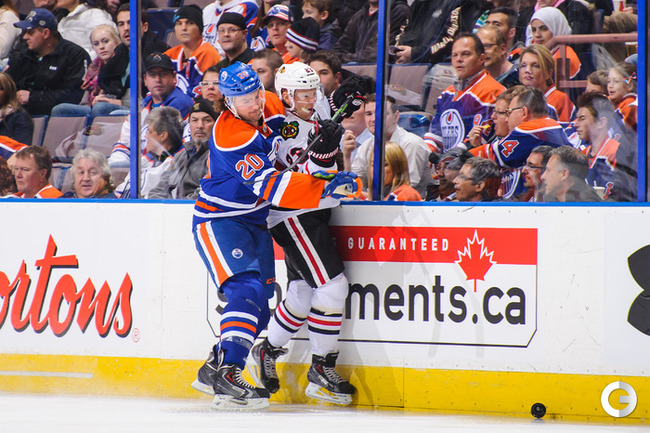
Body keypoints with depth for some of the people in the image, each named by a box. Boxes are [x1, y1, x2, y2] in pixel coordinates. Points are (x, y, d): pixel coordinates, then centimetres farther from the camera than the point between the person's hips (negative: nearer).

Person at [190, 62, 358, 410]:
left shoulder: (265, 116, 1)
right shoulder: (234, 137, -26)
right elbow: (270, 187, -33)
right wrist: (323, 189, -39)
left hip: (254, 222, 9)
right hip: (218, 221, -9)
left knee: (259, 305, 7)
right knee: (247, 290, -26)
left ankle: (213, 369, 20)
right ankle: (227, 377, -34)